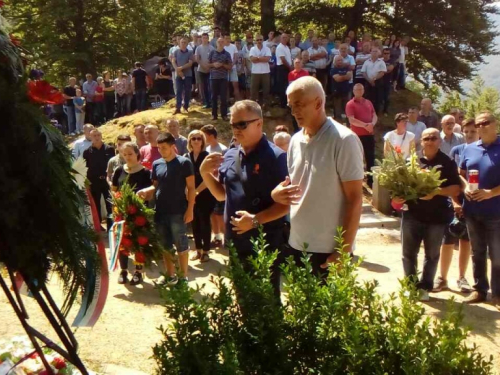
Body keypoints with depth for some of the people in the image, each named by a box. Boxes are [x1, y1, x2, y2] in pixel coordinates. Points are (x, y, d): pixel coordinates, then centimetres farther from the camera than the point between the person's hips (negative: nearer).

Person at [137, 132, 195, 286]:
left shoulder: (184, 162, -7)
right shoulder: (157, 164, 8)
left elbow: (191, 188, -6)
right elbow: (156, 186, 15)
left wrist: (190, 209, -12)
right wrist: (145, 191, -6)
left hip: (178, 212, -5)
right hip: (160, 211, 5)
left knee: (181, 245, 3)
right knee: (165, 246, 13)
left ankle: (183, 277, 14)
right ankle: (170, 275, 26)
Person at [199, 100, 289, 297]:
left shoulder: (275, 157, -15)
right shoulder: (230, 155, 8)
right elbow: (221, 194, 16)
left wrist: (256, 220, -26)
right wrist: (205, 173, 0)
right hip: (235, 242, 7)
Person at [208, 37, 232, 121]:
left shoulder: (227, 54, 4)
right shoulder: (212, 53, 6)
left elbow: (230, 66, 3)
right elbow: (208, 64, 9)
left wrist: (222, 65, -12)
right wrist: (213, 64, -10)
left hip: (223, 78, -1)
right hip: (214, 77, 1)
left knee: (224, 97, -1)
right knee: (214, 96, 5)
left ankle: (224, 114, 5)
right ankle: (214, 114, 11)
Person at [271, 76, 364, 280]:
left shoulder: (344, 140, -12)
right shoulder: (295, 140, 8)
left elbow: (355, 199, -14)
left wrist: (344, 250, -16)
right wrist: (278, 193, -6)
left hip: (329, 250, -6)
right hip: (296, 246, 7)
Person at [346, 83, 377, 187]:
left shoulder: (368, 102, 15)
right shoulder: (350, 104, -4)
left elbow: (374, 116, 10)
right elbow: (352, 120, -15)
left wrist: (372, 124, -12)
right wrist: (365, 125, -22)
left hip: (369, 134, 5)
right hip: (357, 135, -5)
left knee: (370, 159, 9)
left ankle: (370, 181, 19)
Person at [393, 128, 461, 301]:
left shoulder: (447, 163, 0)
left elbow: (456, 189, -6)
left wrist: (436, 191, -22)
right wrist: (398, 196, -11)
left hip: (437, 216, -1)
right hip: (412, 214, 1)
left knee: (432, 254, 11)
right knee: (409, 253, 6)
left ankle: (425, 287, 24)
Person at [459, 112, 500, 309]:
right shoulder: (469, 149, 7)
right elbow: (460, 174, 14)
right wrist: (465, 188, -5)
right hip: (472, 211, 5)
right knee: (477, 253, 14)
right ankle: (479, 290, 26)